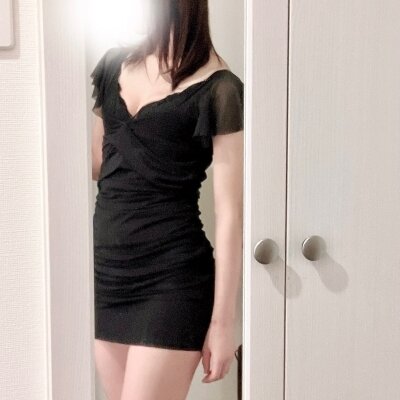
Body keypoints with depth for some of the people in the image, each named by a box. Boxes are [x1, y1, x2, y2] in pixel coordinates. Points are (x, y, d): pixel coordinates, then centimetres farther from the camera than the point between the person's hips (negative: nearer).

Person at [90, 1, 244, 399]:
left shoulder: (217, 88, -10)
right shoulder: (114, 63, 9)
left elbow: (229, 213, -11)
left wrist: (222, 320, -10)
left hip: (172, 277, -6)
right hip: (107, 265, 7)